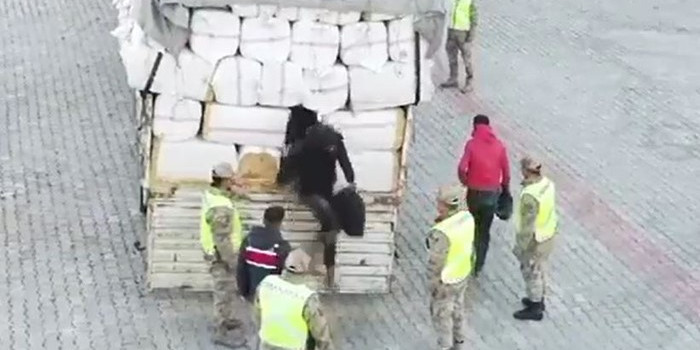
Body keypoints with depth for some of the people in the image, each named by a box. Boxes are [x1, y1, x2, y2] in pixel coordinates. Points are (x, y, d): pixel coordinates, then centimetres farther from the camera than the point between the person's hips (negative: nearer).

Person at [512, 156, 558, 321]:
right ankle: (538, 299, 45)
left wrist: (520, 247, -17)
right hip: (548, 234, 8)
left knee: (531, 272, 12)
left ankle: (535, 308, 28)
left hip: (534, 240, -8)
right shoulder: (547, 183, -9)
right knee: (538, 269, 26)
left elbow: (527, 225, -27)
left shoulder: (530, 196, -35)